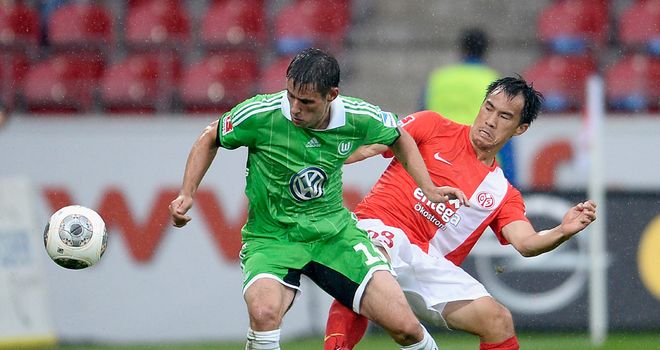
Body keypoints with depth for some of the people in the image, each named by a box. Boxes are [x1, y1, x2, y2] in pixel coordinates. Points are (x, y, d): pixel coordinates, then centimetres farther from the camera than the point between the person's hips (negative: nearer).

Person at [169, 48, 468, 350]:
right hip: (271, 237, -2)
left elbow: (399, 139, 13)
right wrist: (187, 195, -6)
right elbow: (210, 140, 2)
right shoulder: (260, 115, -19)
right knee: (264, 313, -36)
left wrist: (429, 190, 7)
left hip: (335, 231, 3)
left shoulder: (359, 118, -12)